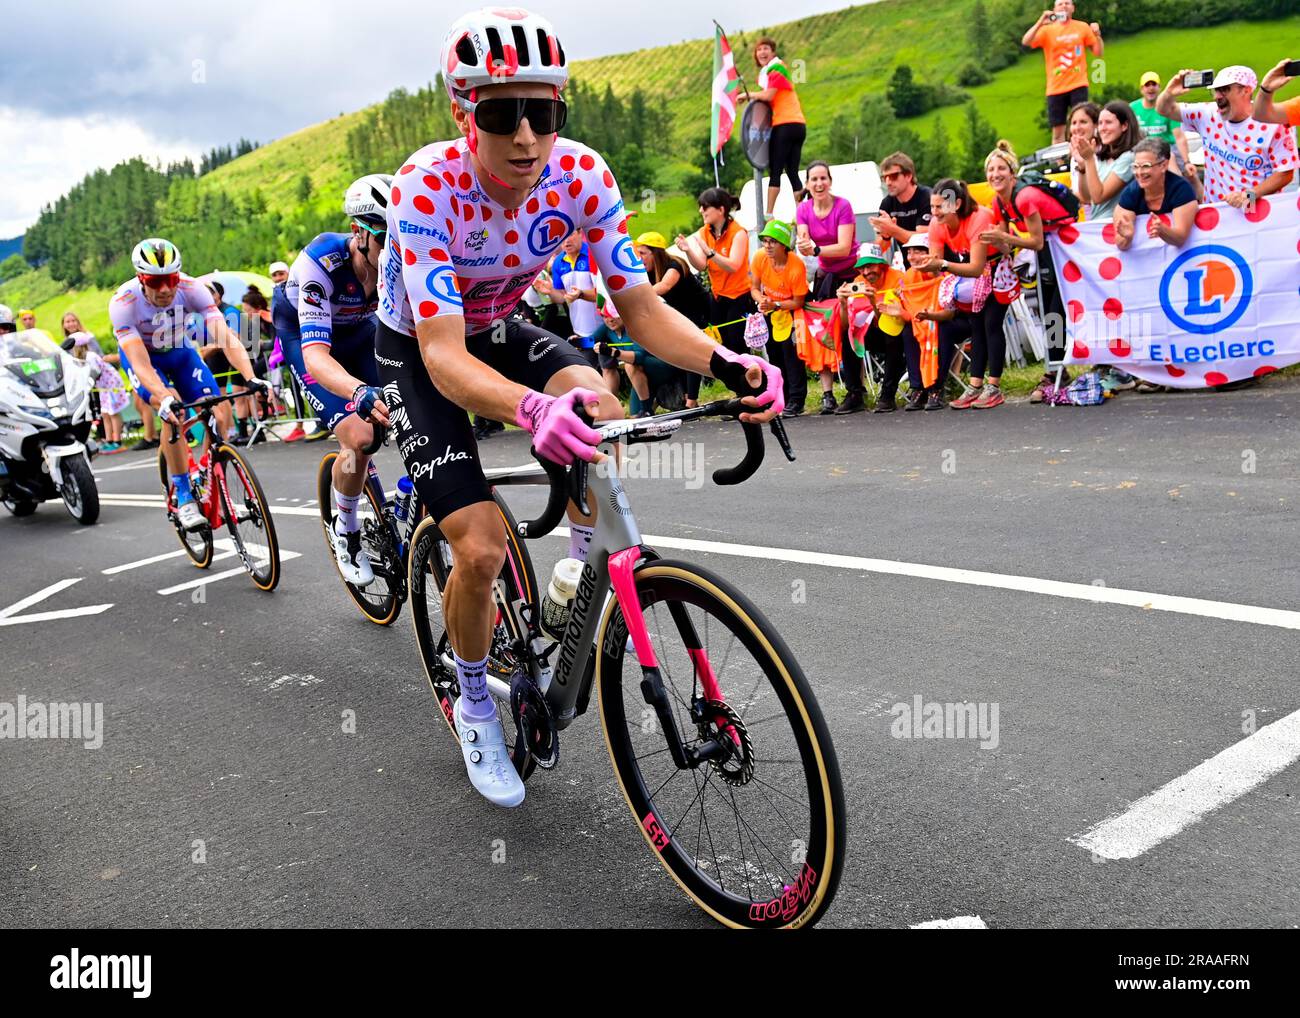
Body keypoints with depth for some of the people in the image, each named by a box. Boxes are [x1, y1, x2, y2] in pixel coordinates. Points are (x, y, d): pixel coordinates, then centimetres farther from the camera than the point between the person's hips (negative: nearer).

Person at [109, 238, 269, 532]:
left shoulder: (191, 289, -30)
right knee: (173, 412, -30)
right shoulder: (123, 303, -33)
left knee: (218, 416, -15)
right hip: (142, 355, -2)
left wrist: (250, 377, -55)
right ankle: (184, 497, -19)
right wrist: (165, 398, -59)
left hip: (180, 352, 2)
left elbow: (225, 335, -39)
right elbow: (140, 363, -41)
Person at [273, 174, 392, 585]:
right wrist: (361, 392, -67)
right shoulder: (321, 262, -38)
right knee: (359, 437, -24)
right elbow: (316, 355, -47)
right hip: (306, 336, -4)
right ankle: (346, 532, 2)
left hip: (359, 332, 4)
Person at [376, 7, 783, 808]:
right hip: (418, 351, -3)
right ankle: (475, 703, 14)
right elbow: (444, 354, -41)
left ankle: (585, 571, -1)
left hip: (498, 327, 4)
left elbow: (641, 305, -20)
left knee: (598, 408, -29)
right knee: (482, 550, -16)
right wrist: (532, 409, -61)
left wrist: (726, 363, -39)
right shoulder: (427, 188, -34)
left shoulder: (582, 176, -23)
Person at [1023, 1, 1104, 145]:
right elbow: (1026, 42, -13)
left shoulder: (1082, 27, 7)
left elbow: (1098, 52, 9)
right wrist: (1040, 22, -22)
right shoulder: (1047, 30, 3)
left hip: (1078, 84, 0)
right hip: (1055, 88, 0)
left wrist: (1097, 35, -8)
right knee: (1057, 131, 2)